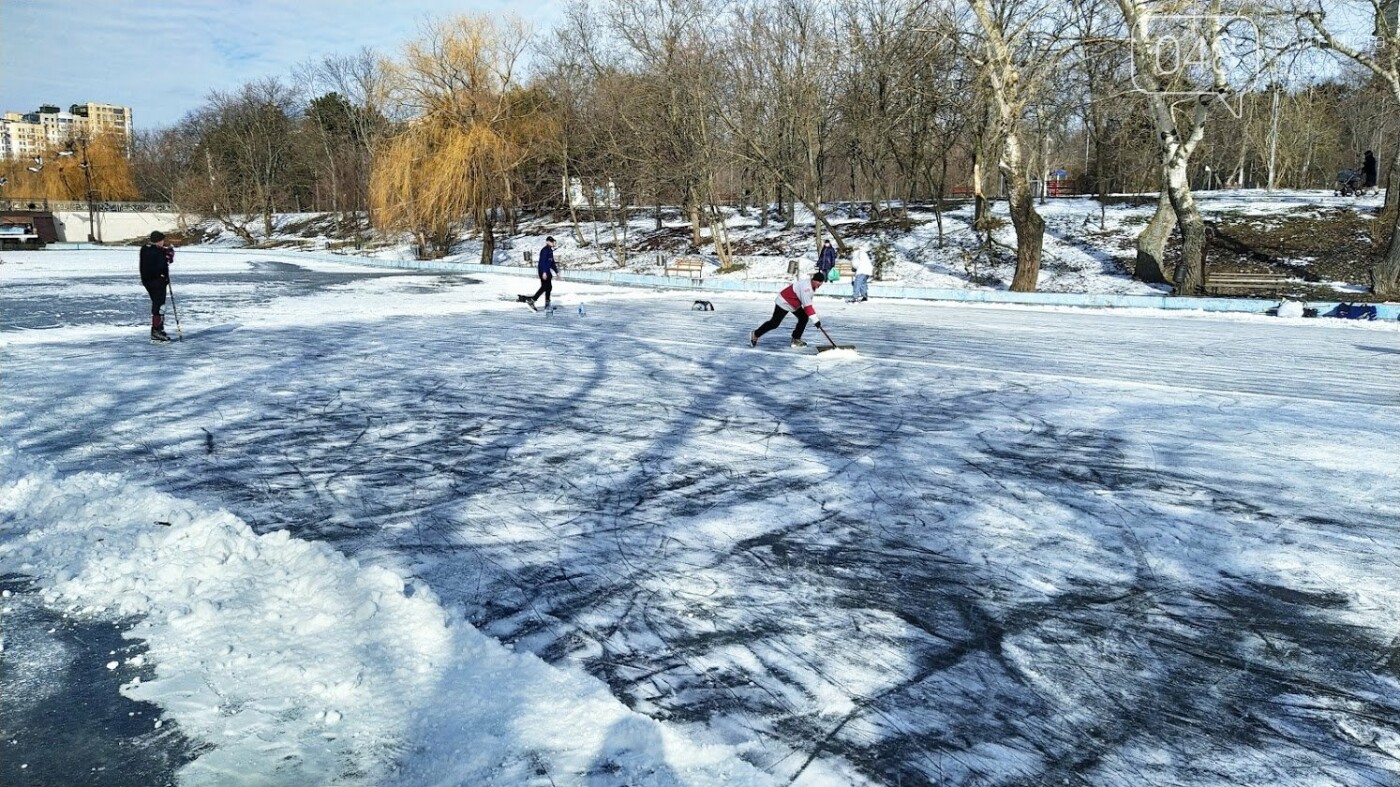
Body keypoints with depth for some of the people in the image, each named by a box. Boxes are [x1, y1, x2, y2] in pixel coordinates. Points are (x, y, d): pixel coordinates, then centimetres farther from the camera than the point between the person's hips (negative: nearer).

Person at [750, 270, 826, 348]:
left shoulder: (812, 286, -2)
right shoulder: (806, 286, -32)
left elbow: (808, 302, 15)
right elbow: (807, 305, -36)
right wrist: (815, 320, -36)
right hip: (784, 302, -10)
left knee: (804, 318, 2)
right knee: (774, 323, -8)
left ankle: (796, 339, 11)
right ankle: (755, 334, 7)